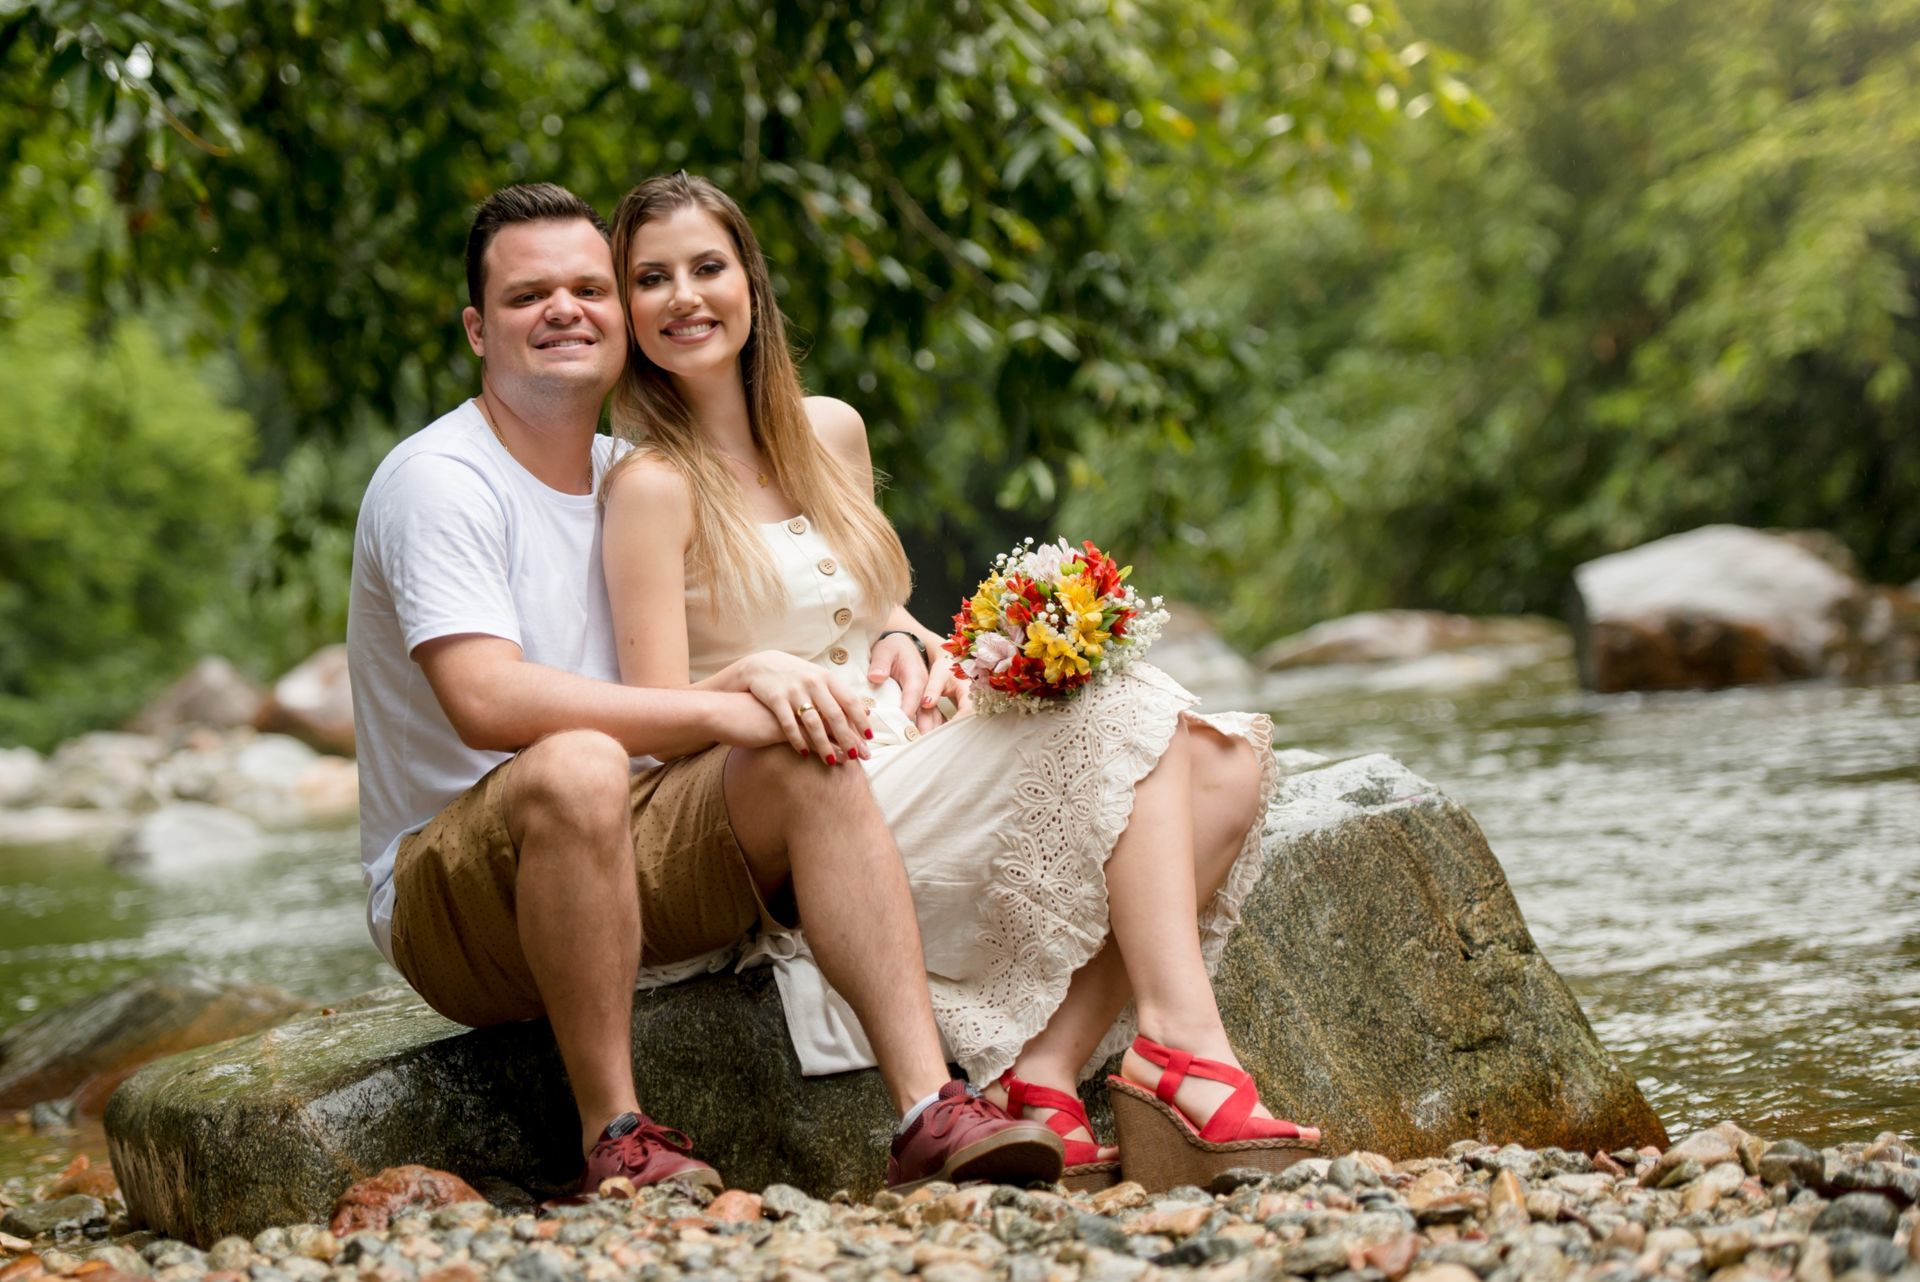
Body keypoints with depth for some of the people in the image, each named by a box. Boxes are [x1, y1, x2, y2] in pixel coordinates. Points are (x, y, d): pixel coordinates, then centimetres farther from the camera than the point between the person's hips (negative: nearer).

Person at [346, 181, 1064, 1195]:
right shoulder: (437, 482, -13)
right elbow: (487, 702, -28)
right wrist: (723, 710, -26)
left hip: (622, 856, 7)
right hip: (451, 889, -7)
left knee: (810, 755, -16)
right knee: (578, 766, -37)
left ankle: (928, 1115, -25)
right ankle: (614, 1139, -28)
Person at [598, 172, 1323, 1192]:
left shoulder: (829, 432, 15)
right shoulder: (653, 486, -7)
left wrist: (919, 644, 4)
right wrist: (757, 672, -32)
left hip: (907, 754, 7)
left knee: (1225, 764, -12)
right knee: (1136, 729, -20)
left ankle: (1045, 1074, -22)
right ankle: (1182, 1052, -25)